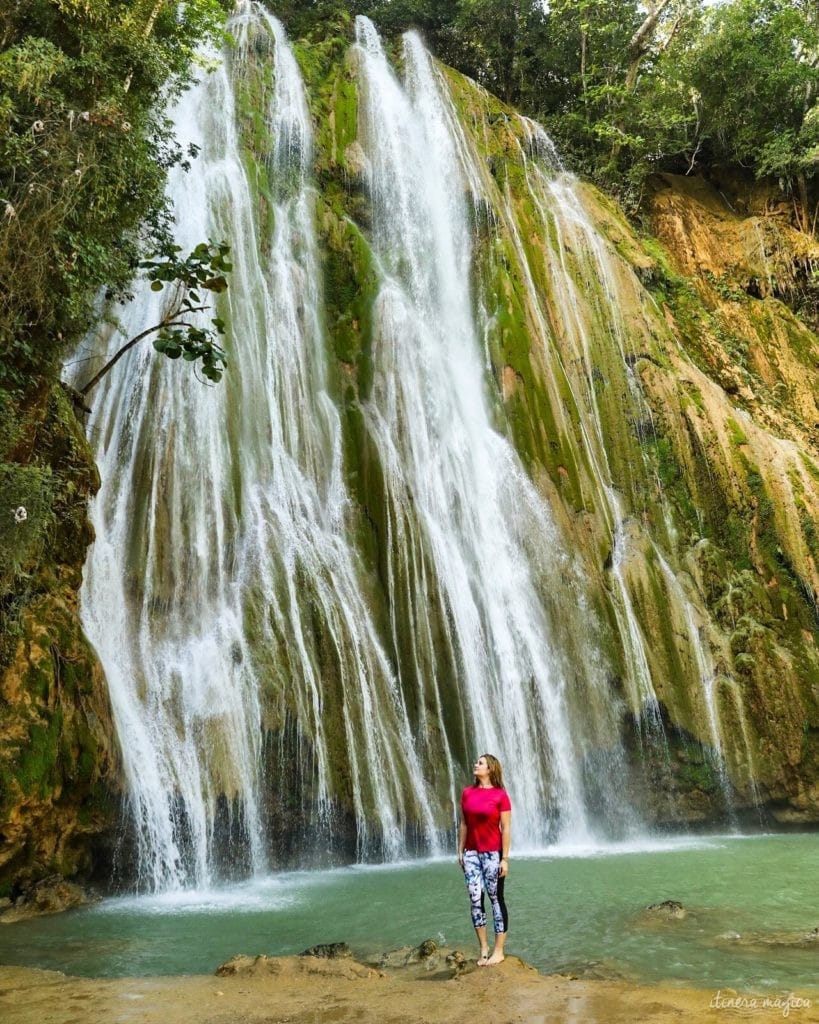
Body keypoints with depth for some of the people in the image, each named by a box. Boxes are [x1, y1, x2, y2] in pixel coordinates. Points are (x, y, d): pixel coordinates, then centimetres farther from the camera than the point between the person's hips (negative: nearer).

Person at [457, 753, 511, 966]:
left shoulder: (500, 795, -9)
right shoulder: (467, 793, 4)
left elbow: (506, 828, -9)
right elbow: (463, 824, 9)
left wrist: (505, 858, -11)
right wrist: (460, 851, 8)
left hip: (492, 853, -4)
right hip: (471, 853, 4)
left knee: (496, 899, 3)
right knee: (475, 899, 4)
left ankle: (498, 951, 12)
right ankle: (483, 948, 17)